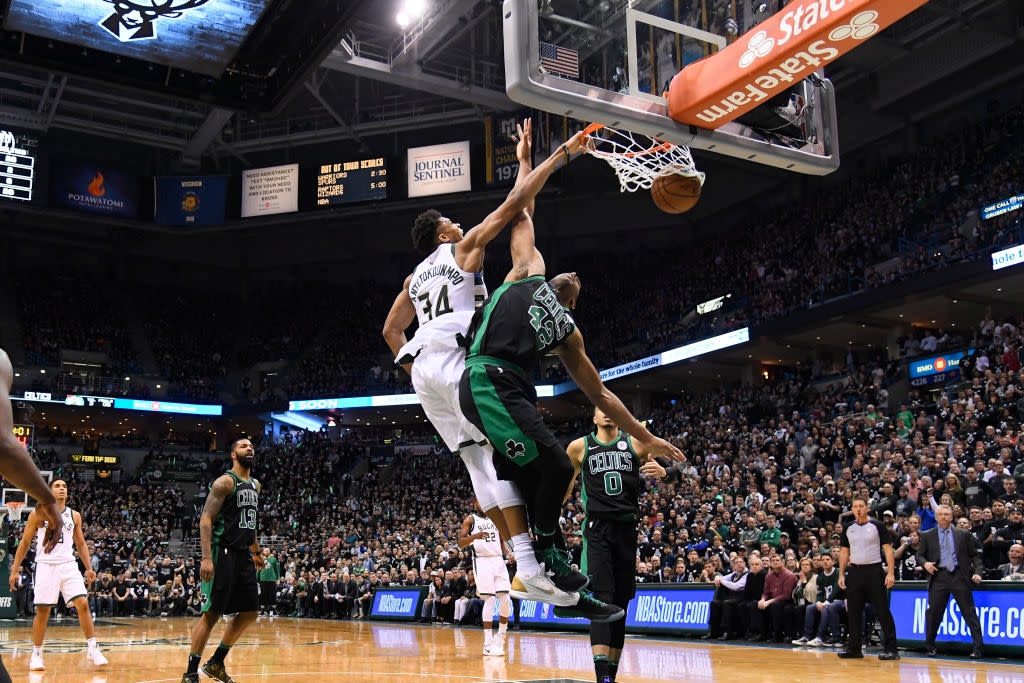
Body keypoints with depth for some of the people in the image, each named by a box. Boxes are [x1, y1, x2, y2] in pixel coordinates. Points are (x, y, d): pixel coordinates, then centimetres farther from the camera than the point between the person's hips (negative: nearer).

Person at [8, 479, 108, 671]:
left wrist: (88, 568, 11)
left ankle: (92, 649, -4)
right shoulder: (38, 514, 1)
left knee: (83, 604, -10)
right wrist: (14, 570, 0)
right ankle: (36, 653, 17)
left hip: (68, 565, 2)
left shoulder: (74, 516, 11)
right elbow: (25, 543, 5)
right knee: (43, 611, 0)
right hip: (46, 566, -2)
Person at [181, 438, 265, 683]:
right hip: (223, 553, -8)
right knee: (211, 613, -6)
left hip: (244, 555, 8)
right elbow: (206, 520, -15)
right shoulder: (225, 482, -9)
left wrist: (257, 552, 29)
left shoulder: (255, 485, 15)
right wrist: (206, 558, -24)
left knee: (250, 612, 9)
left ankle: (216, 662, 21)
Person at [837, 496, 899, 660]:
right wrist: (841, 574, 8)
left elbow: (888, 549, -5)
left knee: (883, 611, -4)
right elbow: (844, 552, 15)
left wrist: (891, 573, -13)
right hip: (854, 572, 4)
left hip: (874, 571, -4)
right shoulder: (848, 528, 10)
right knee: (854, 612, 7)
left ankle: (891, 649, 0)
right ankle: (854, 649, 15)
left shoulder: (877, 526, -2)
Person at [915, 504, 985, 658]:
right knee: (933, 611, 1)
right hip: (938, 577, 1)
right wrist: (925, 563, -10)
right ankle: (929, 646, 15)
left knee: (969, 612, -1)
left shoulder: (963, 535, 9)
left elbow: (975, 555, 10)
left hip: (960, 576, -1)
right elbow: (919, 556, 11)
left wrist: (977, 572, -4)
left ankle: (978, 648, 4)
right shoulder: (927, 536, 10)